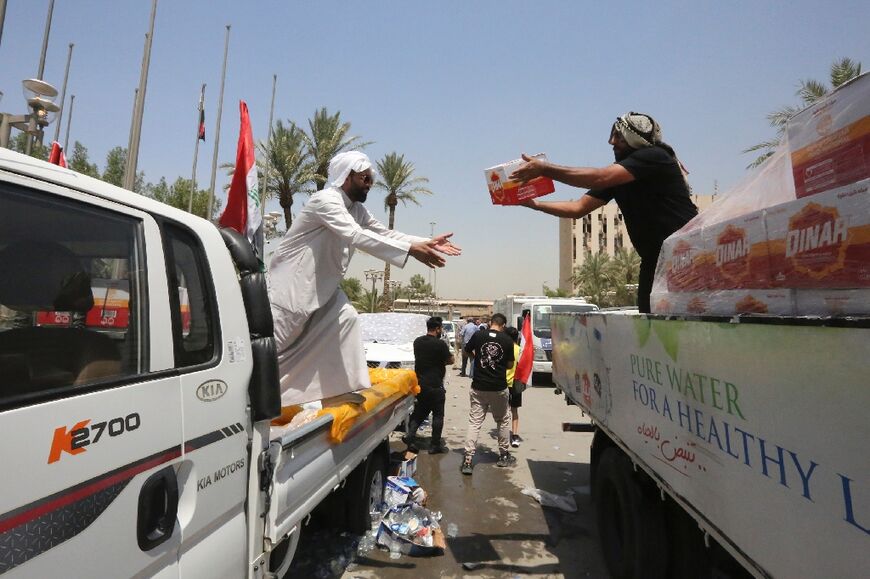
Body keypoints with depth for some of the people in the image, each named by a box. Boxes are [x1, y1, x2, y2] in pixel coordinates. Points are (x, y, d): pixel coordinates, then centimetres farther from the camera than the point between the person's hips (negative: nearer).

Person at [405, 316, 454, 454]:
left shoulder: (417, 342, 4)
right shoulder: (440, 344, -17)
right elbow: (450, 360, -8)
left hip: (419, 383, 6)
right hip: (435, 385, -6)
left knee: (418, 413, 18)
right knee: (438, 415, 8)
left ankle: (411, 441, 11)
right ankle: (435, 445, 13)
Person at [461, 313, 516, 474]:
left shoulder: (478, 335, -6)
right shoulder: (507, 340, -7)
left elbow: (467, 351, 9)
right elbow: (510, 364, 1)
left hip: (478, 388, 0)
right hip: (499, 388, 0)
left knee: (474, 422, 4)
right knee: (503, 421, 19)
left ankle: (468, 460, -1)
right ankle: (504, 456, 30)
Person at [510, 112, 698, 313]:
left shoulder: (654, 157, -15)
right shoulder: (618, 174, 8)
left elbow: (599, 178, -28)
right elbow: (578, 208, 5)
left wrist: (544, 168, -27)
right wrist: (535, 204, -5)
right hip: (654, 257, 7)